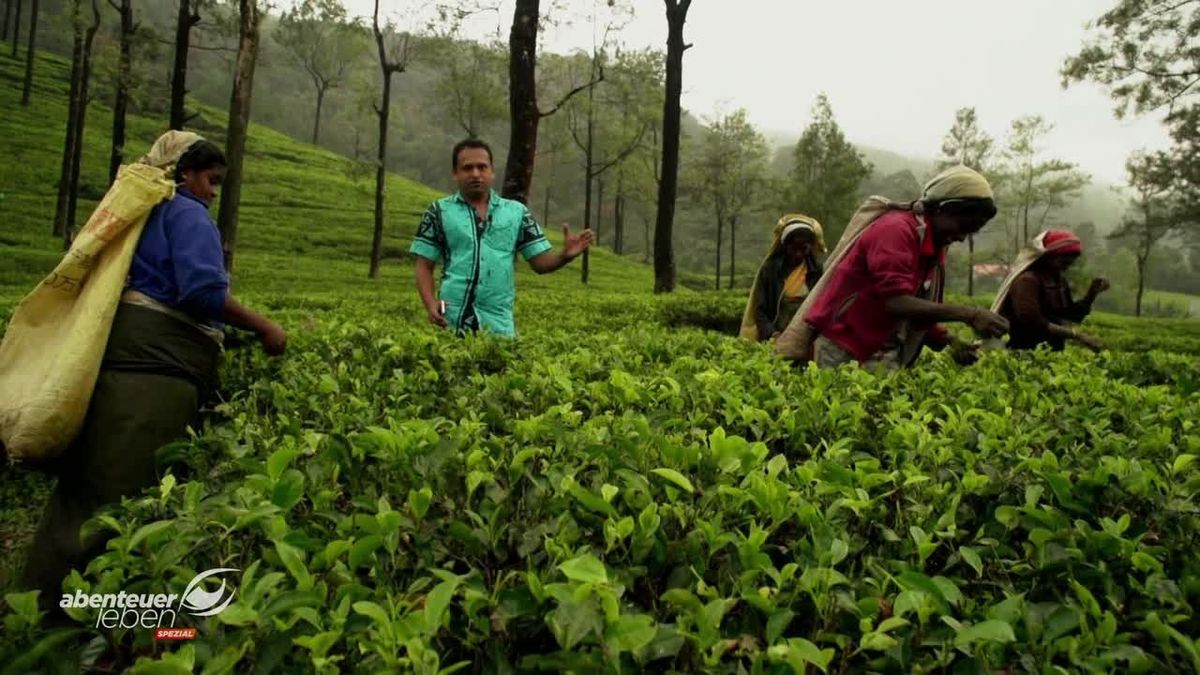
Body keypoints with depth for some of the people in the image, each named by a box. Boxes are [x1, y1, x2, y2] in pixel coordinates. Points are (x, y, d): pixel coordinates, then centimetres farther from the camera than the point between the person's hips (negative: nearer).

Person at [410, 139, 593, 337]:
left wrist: (565, 255, -13)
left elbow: (540, 262, 8)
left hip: (498, 323, 2)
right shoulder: (440, 211, 5)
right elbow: (424, 266, 5)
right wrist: (430, 303, -11)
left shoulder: (516, 212, 9)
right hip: (452, 322, -1)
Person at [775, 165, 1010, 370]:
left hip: (878, 354, 8)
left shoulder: (935, 247, 11)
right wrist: (969, 314, -29)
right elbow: (897, 303, -27)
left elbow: (918, 311, 12)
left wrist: (949, 342, -5)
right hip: (841, 351, -8)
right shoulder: (895, 229, -15)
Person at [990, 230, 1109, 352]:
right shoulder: (1027, 279, -16)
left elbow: (1074, 315, 15)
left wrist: (1093, 292, 0)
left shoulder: (1057, 279, 10)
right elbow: (1031, 322, -27)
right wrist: (1075, 335, -26)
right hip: (1025, 353, -8)